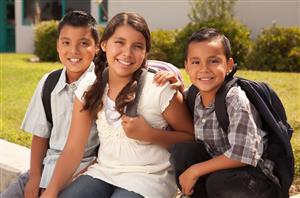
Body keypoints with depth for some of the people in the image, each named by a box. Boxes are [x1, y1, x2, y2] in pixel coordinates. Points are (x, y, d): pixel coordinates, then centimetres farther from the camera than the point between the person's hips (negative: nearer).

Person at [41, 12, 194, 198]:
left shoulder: (160, 89, -14)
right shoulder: (90, 86, -2)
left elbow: (191, 136, -3)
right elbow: (73, 149, -3)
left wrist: (149, 134, -19)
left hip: (148, 178, -4)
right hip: (103, 172, 4)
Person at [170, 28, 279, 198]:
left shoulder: (236, 101, -23)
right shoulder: (194, 97, -3)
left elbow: (242, 155, -29)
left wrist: (195, 171, -23)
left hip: (257, 177, -6)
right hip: (219, 166, 6)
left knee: (218, 182, -34)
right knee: (181, 150, -14)